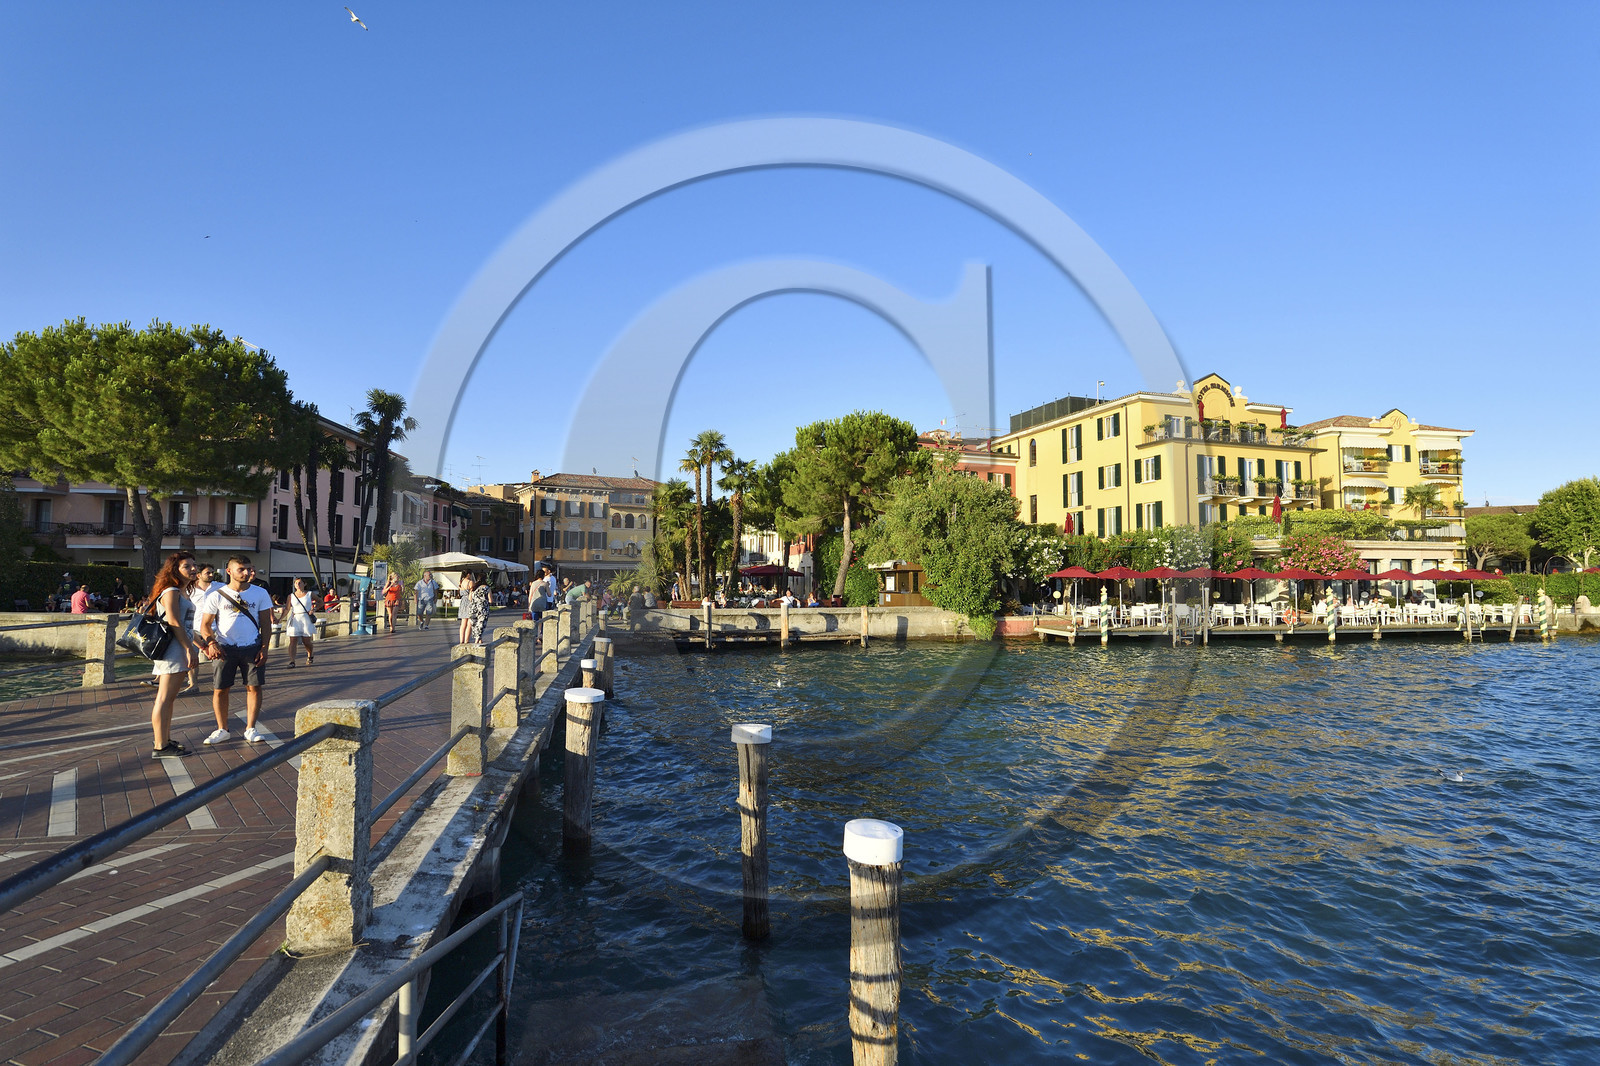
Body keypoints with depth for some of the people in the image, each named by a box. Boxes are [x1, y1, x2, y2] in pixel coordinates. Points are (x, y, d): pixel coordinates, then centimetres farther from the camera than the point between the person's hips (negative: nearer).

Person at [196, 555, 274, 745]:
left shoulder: (260, 593, 4)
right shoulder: (216, 596, 0)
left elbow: (266, 623, 7)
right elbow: (205, 625, 3)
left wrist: (264, 648, -2)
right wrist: (211, 643, -14)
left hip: (252, 647, 1)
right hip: (225, 649, -1)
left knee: (254, 687, 0)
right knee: (220, 689, 1)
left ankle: (250, 729, 10)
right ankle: (222, 730, 15)